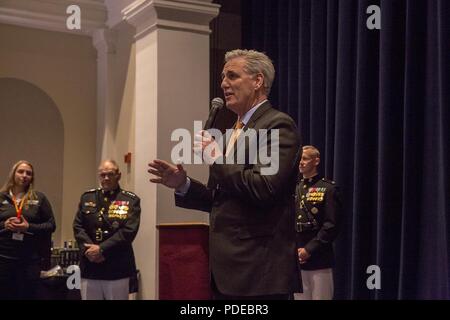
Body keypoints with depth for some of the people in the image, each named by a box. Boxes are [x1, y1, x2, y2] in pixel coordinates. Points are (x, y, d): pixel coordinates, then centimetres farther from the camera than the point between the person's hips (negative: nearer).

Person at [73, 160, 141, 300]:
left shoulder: (131, 200, -1)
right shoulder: (87, 197, 12)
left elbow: (129, 231, -11)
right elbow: (78, 227, 6)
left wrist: (101, 249, -16)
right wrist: (88, 249, -11)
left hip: (117, 268, -3)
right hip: (89, 267, 3)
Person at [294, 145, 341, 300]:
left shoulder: (328, 189, -4)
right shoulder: (294, 189, 14)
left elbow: (331, 226, -11)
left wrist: (309, 249, -16)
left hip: (319, 259, -5)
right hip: (296, 259, 5)